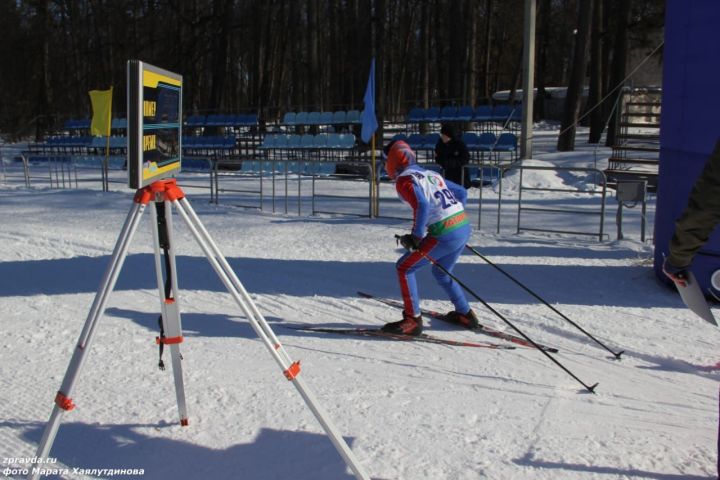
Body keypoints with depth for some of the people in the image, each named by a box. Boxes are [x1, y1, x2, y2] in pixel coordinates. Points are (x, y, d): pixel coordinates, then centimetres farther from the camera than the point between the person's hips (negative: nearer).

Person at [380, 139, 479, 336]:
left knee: (404, 268, 3)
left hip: (444, 235, -8)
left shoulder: (404, 180, -5)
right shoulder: (431, 173, 19)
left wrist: (415, 236, -14)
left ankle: (413, 320, 3)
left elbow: (422, 205, -22)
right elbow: (462, 193, 23)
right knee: (441, 273, 28)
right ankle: (465, 314, 36)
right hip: (464, 228, 8)